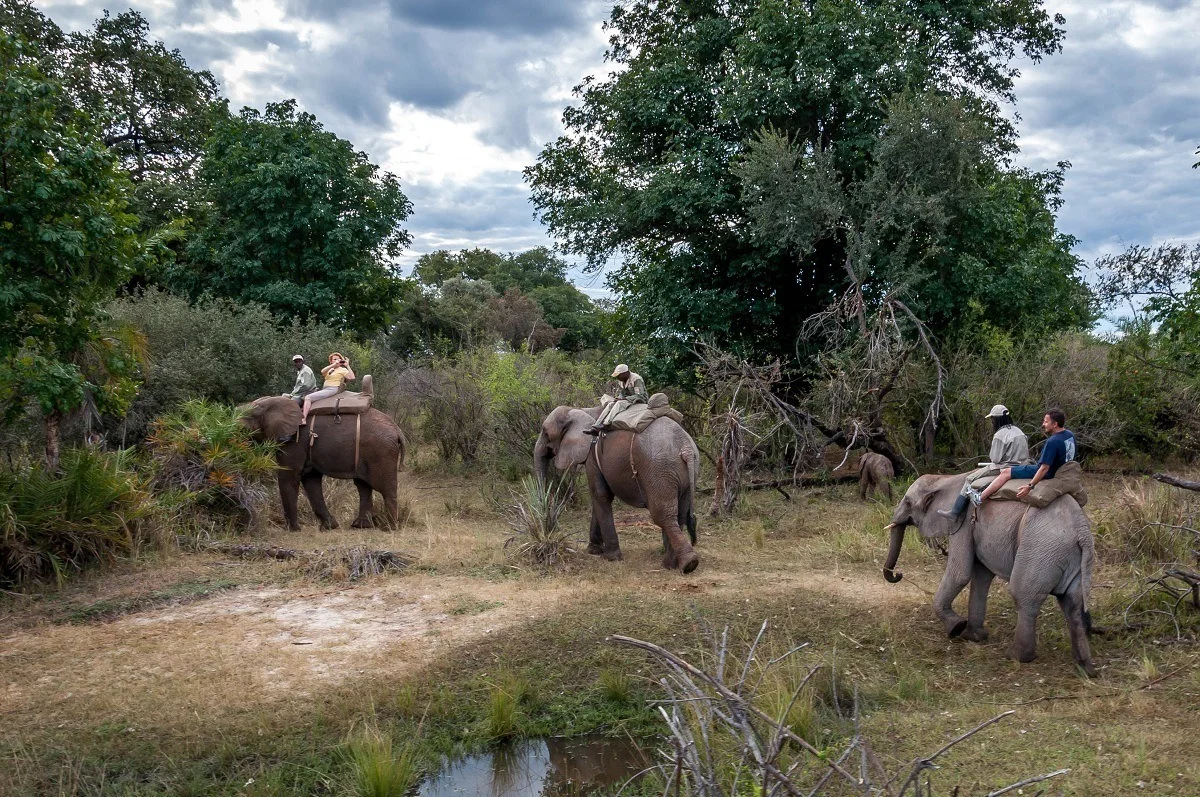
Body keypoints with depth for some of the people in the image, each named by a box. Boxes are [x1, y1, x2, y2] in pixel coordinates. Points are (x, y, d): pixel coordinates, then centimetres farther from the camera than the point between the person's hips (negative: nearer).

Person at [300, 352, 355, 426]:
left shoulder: (342, 370, 6)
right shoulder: (329, 370, 24)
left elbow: (352, 377, -11)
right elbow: (322, 372, 0)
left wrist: (347, 366, -12)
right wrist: (333, 365, -10)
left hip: (333, 389, -8)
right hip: (324, 389, 8)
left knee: (308, 397, -18)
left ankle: (303, 419, -24)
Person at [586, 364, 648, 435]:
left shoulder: (636, 380, -18)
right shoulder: (622, 381, 7)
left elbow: (640, 395, -25)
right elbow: (619, 393, 16)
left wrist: (625, 398, -29)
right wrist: (620, 397, -9)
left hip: (640, 401, -8)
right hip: (628, 400, 8)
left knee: (619, 403, -31)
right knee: (611, 405, -15)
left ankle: (605, 425, -39)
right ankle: (595, 428, -25)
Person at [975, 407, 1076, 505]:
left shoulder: (1052, 442, -29)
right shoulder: (1070, 434, -2)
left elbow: (1044, 468, -30)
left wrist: (1030, 486, -29)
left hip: (1048, 474, -10)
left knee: (1006, 472, -5)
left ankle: (980, 498, -2)